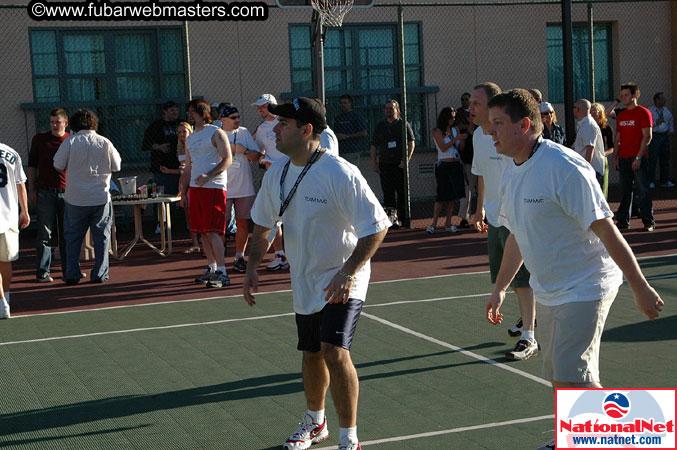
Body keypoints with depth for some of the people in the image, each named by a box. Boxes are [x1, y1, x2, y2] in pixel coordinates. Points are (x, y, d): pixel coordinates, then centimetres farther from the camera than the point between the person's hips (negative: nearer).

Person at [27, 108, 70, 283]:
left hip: (67, 193, 1)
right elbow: (32, 165, 8)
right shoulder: (40, 139, 4)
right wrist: (31, 189, 2)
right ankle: (42, 272, 1)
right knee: (45, 233, -2)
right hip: (46, 192, -1)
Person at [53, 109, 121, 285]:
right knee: (101, 236, 10)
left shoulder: (70, 142, -6)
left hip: (76, 198, 0)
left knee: (73, 236, 10)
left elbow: (58, 166, -4)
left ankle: (72, 275, 11)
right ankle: (100, 274, 10)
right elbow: (116, 166, 6)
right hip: (101, 197, 0)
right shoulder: (105, 143, -3)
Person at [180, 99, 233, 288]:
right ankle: (211, 268, 17)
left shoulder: (216, 133, -3)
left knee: (212, 231, -12)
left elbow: (227, 159, -10)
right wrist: (184, 192, 16)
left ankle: (222, 273, -11)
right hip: (195, 189, 7)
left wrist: (208, 176, -21)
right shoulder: (189, 139, 18)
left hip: (214, 187, -7)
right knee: (203, 232, 8)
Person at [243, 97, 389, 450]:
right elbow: (262, 224, 16)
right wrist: (252, 267, 8)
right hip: (305, 283, 7)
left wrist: (348, 272, -27)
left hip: (341, 282, -6)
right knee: (311, 355, 17)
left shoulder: (341, 174, -21)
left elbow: (377, 227, -20)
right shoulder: (276, 174, 1)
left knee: (334, 352, -21)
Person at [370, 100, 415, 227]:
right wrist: (374, 163, 4)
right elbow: (373, 145, 14)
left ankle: (403, 219, 4)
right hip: (384, 164, 3)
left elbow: (411, 143, 0)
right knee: (388, 193, -1)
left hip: (400, 165, -3)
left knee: (402, 193, -3)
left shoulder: (403, 125, 4)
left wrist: (406, 160, -11)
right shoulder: (380, 126, 13)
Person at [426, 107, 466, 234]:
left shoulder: (455, 129, 12)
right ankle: (434, 223, -3)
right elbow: (443, 148, -12)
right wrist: (455, 139, -17)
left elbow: (460, 148, 11)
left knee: (454, 195, 4)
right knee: (442, 195, -9)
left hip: (456, 165, 6)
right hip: (444, 165, -5)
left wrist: (462, 140, -7)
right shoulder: (437, 131, -3)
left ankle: (448, 223, 11)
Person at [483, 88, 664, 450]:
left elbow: (606, 229, -21)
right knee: (559, 377, 14)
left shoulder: (564, 167, -21)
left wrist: (640, 287, -20)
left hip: (583, 290, -8)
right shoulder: (511, 173, 5)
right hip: (547, 292, 8)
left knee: (574, 378, -10)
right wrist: (500, 288, 17)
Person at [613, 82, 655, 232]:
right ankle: (623, 221, 13)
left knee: (643, 190, -6)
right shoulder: (620, 115, 16)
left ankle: (648, 222, -1)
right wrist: (615, 157, 9)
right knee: (624, 191, 8)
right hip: (623, 158, 6)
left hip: (638, 159, -6)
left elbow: (647, 136, -9)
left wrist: (638, 157, -16)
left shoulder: (643, 112, -3)